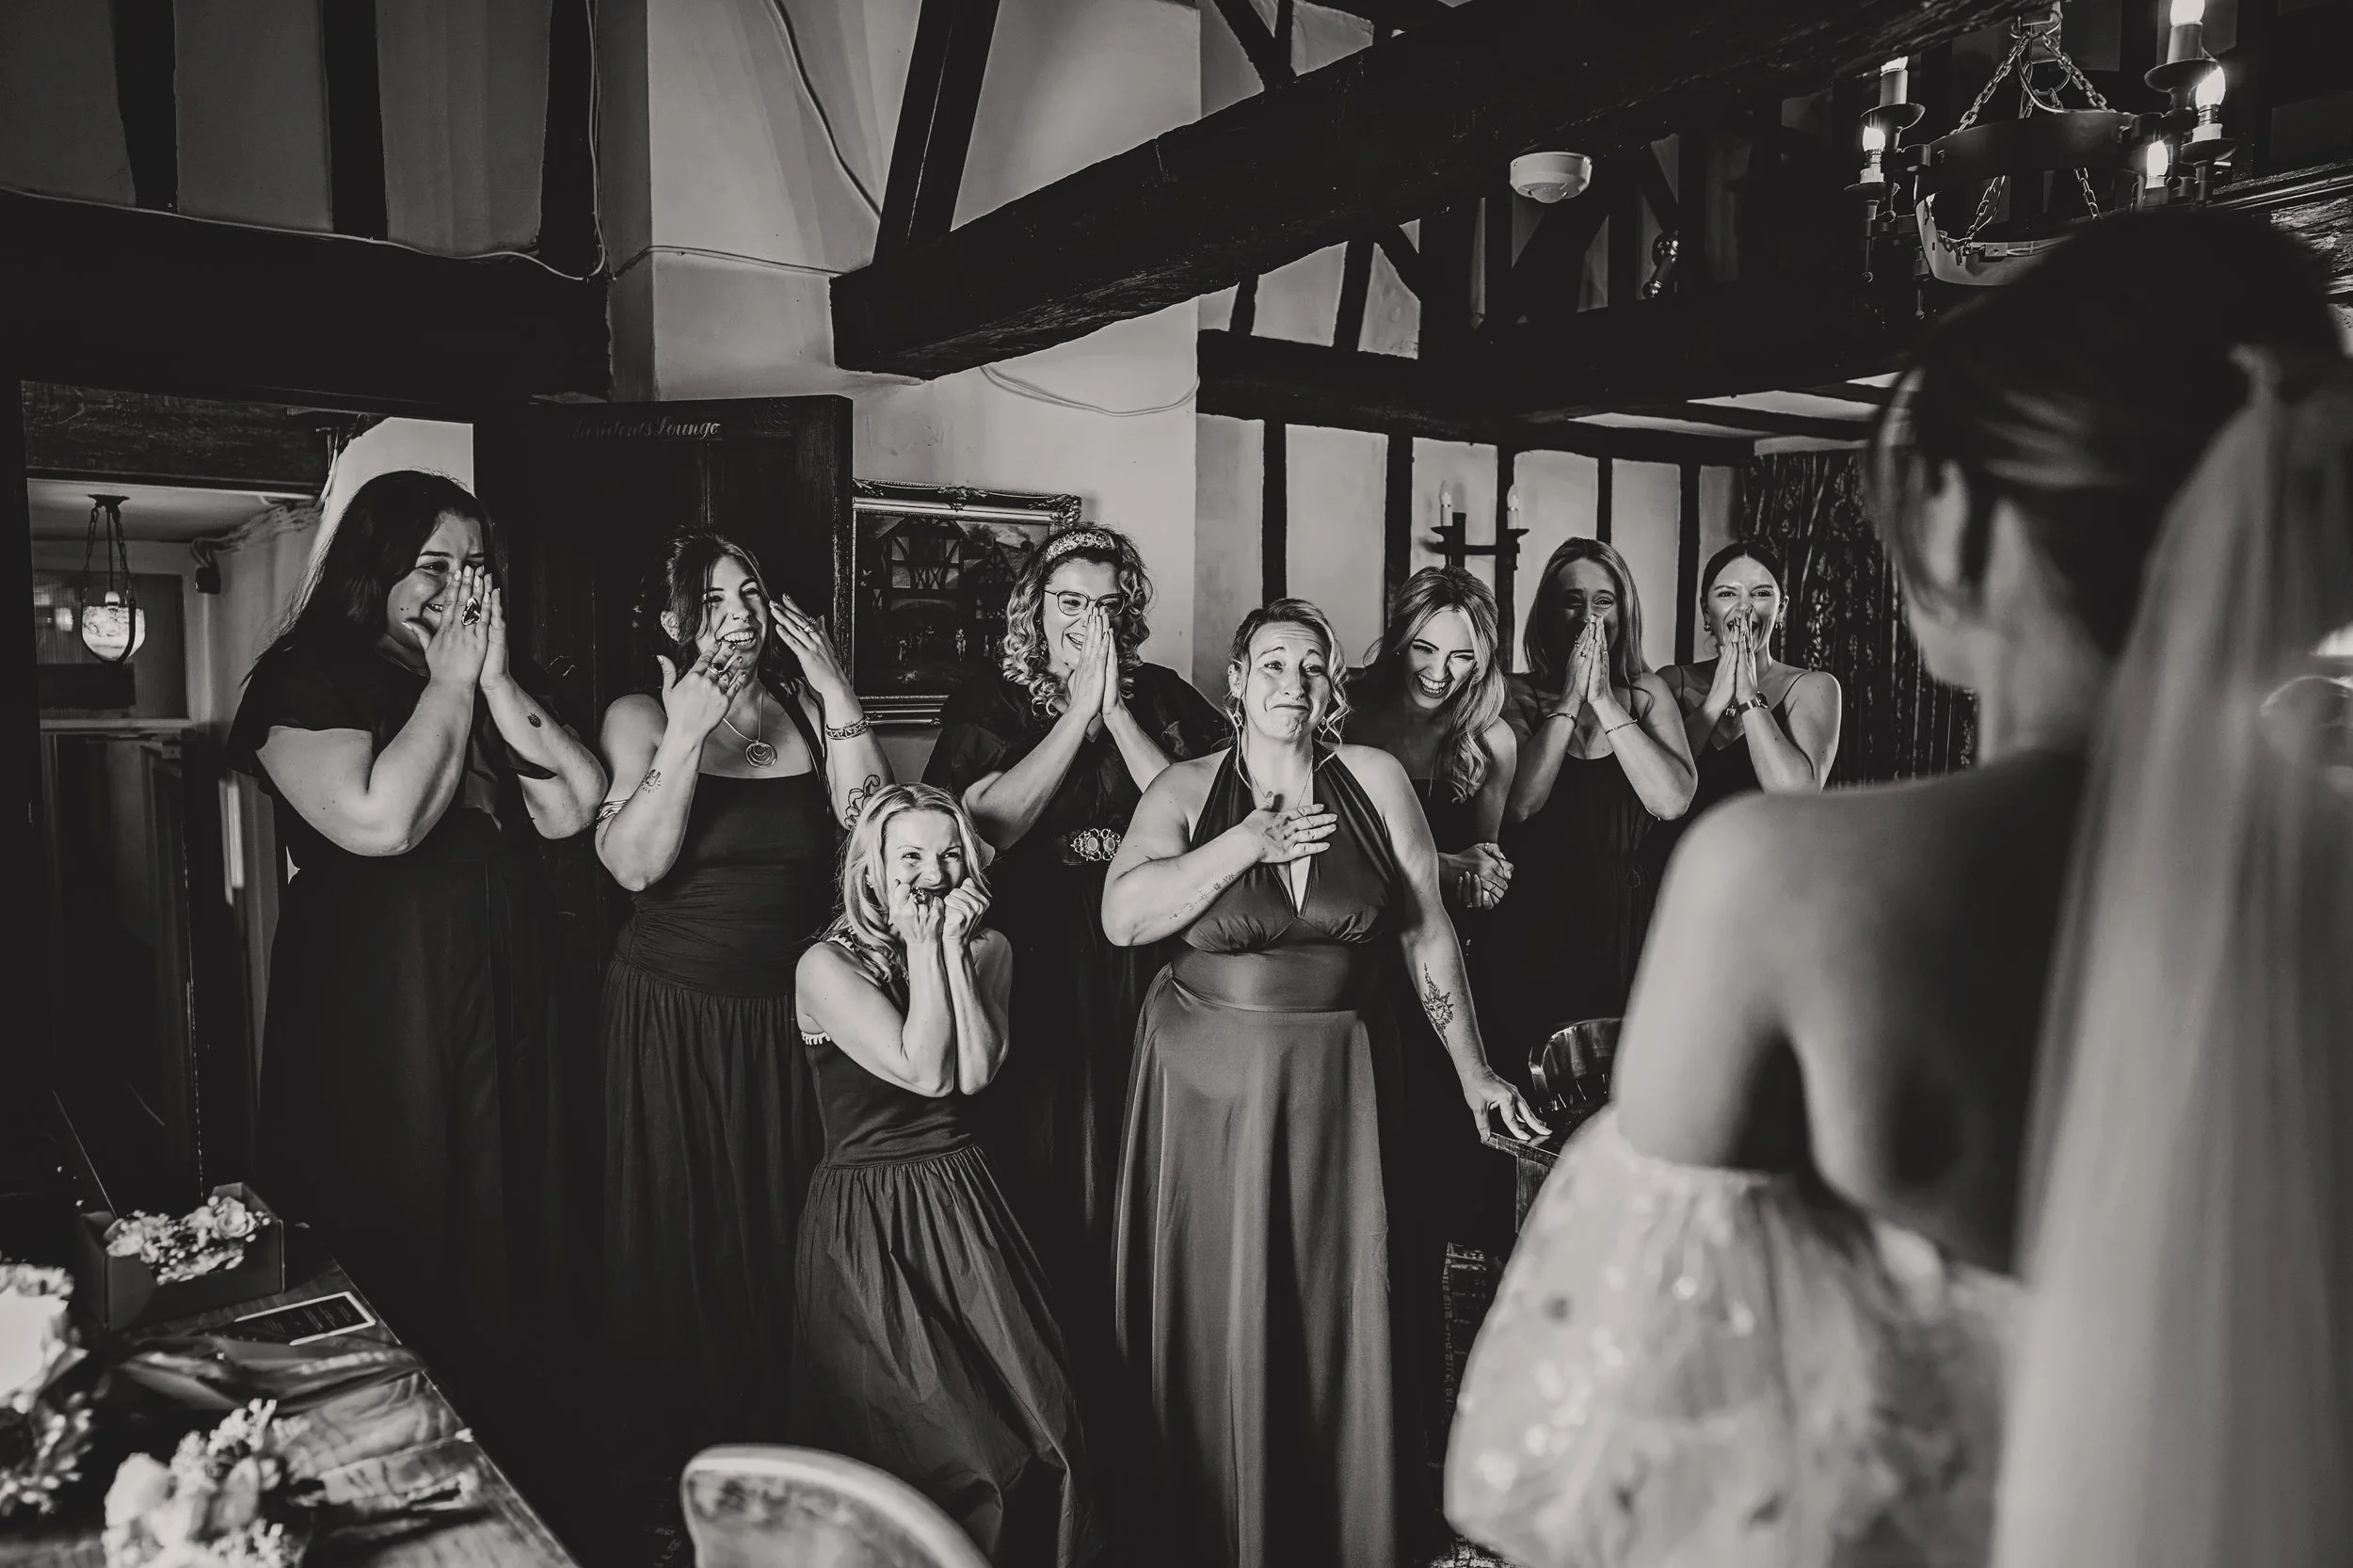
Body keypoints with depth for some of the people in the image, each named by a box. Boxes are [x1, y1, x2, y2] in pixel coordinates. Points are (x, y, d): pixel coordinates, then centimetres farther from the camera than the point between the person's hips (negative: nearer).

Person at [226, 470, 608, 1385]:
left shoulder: (505, 677, 11)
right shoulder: (308, 675, -7)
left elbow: (574, 810, -1)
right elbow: (380, 822, -23)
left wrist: (497, 681, -8)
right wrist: (449, 684, -13)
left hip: (513, 982, 6)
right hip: (379, 997, -5)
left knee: (514, 1198, 13)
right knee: (397, 1232, 6)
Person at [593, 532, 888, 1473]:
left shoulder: (803, 709, 4)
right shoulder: (640, 717, -3)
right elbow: (633, 865, -16)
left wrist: (837, 694, -13)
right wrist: (686, 736, -23)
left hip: (789, 1011, 2)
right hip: (673, 1014, -2)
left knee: (784, 1227, 11)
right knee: (679, 1236, 7)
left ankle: (782, 1442, 30)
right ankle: (674, 1459, 25)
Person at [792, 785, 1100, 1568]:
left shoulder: (987, 949, 5)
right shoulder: (827, 966, -9)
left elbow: (976, 1072, -11)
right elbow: (923, 1072, -18)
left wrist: (951, 947, -13)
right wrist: (923, 947, -14)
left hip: (964, 1206, 4)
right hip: (868, 1222, -4)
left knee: (1042, 1423, -7)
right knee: (944, 1441, -10)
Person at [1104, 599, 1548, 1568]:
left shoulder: (1375, 780, 0)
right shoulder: (1190, 788, -2)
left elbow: (1427, 930, 3)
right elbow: (1123, 917, -15)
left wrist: (1472, 1070, 2)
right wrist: (1245, 845, -18)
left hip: (1334, 1083, 1)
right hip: (1209, 1080, -1)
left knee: (1336, 1316, 8)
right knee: (1215, 1319, 7)